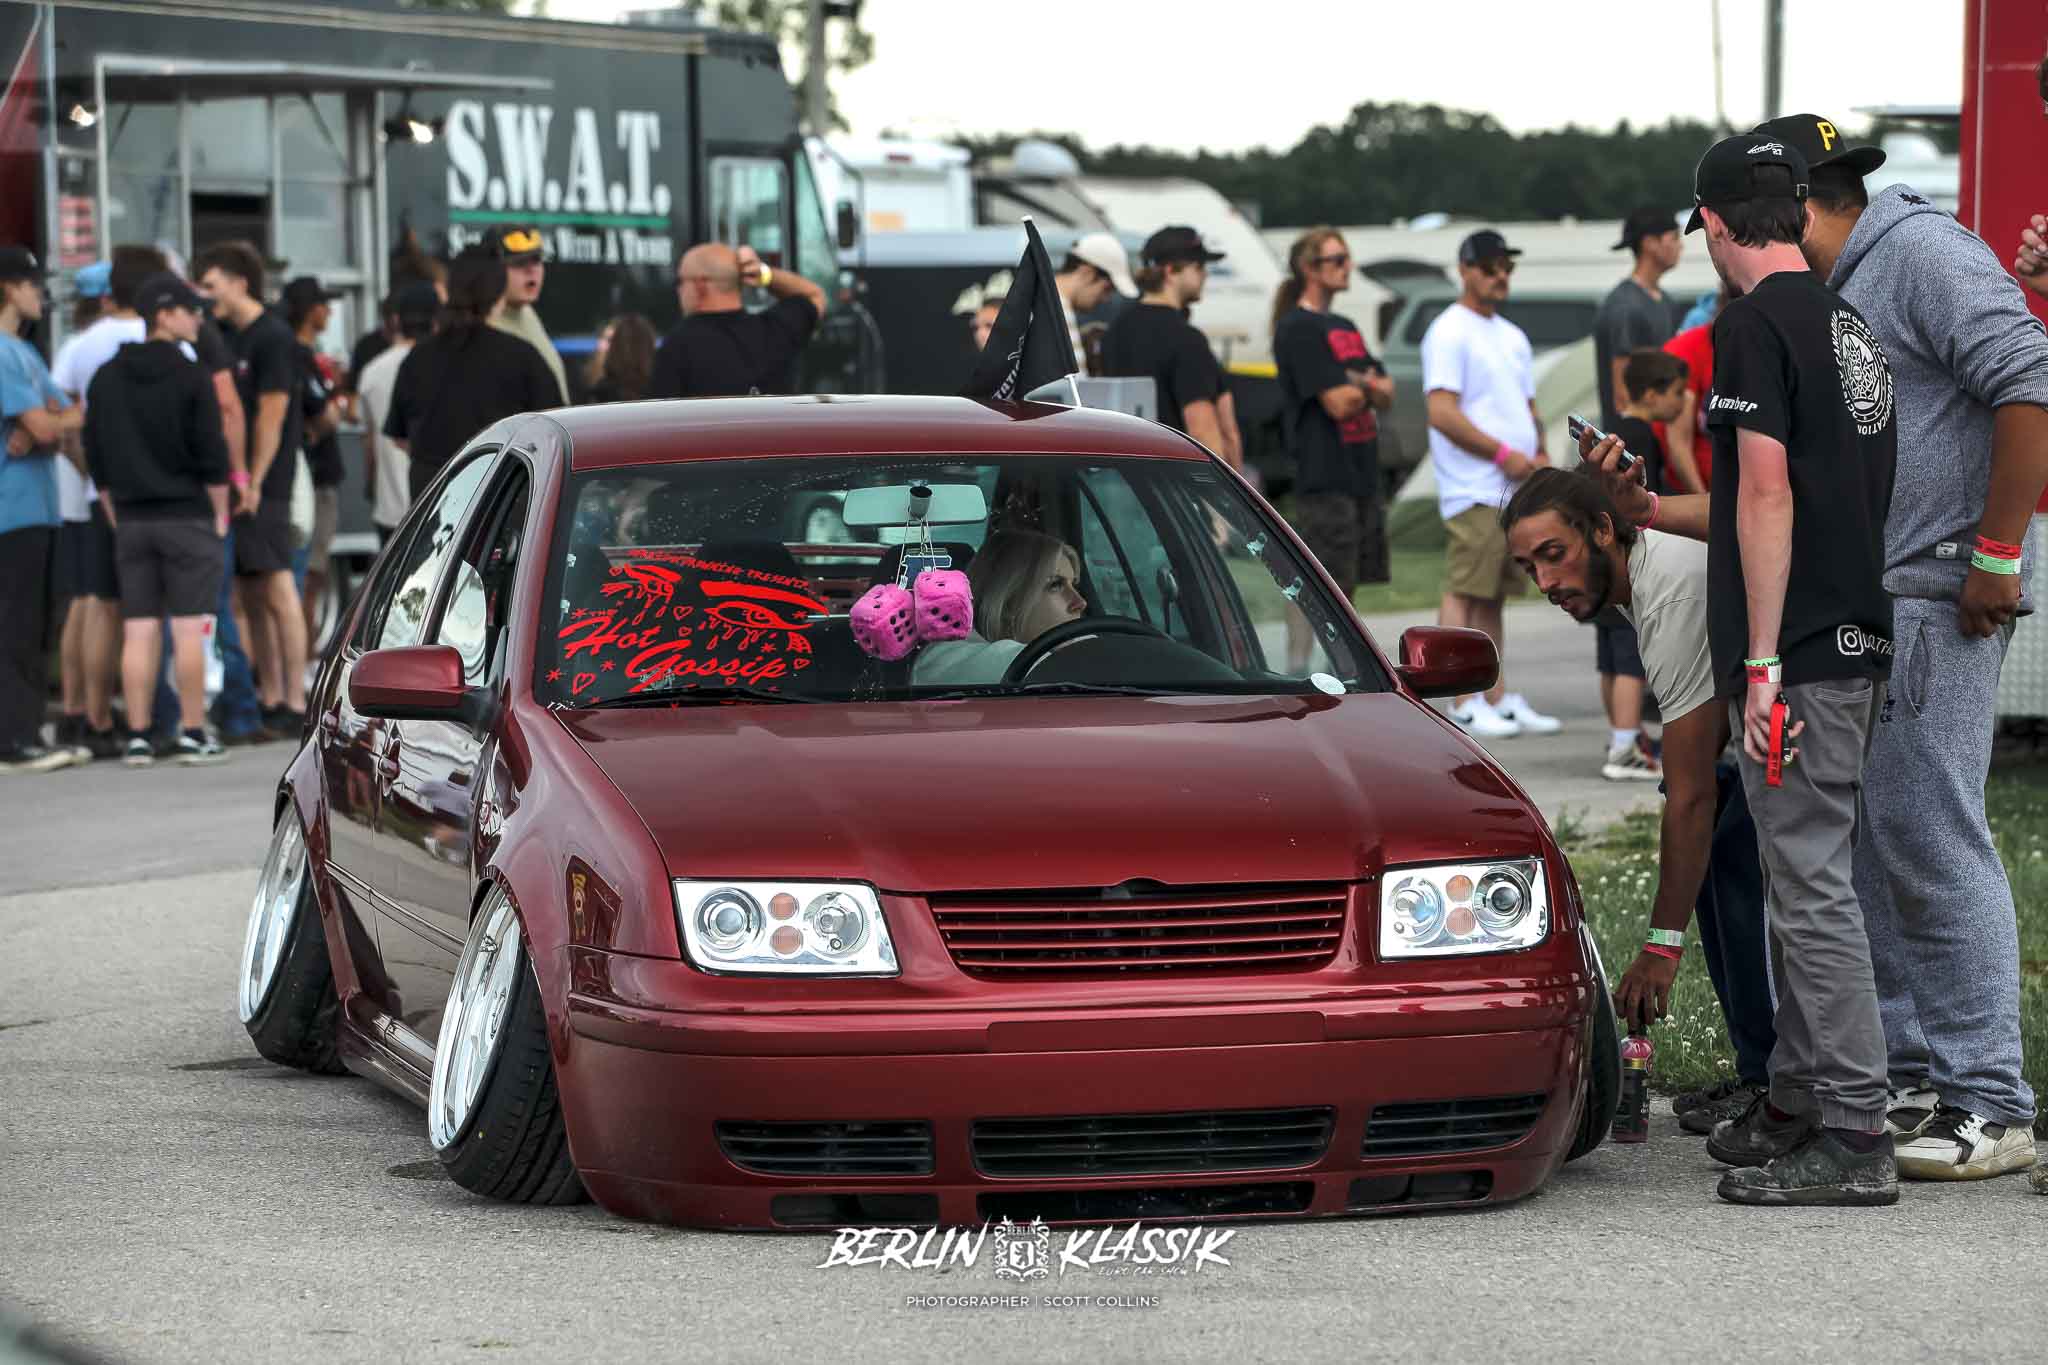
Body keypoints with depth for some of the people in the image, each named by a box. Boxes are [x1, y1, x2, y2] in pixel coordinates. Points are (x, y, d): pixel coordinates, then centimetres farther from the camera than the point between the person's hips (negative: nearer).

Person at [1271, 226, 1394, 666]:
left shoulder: (1345, 328, 18)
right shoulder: (1298, 328, -11)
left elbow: (1385, 395, 15)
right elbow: (1338, 404, -18)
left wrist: (1365, 385, -8)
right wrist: (1368, 388, 3)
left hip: (1361, 476, 9)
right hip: (1323, 476, -9)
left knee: (1347, 582, 12)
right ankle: (1296, 675, -7)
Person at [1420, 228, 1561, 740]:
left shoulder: (1512, 337, 20)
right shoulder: (1449, 333, -8)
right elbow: (1442, 413, -17)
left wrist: (1540, 456, 7)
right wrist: (1504, 454, -15)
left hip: (1516, 487, 9)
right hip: (1474, 491, -9)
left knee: (1493, 596, 11)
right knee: (1465, 593, -9)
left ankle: (1498, 699, 14)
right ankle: (1463, 706, -10)